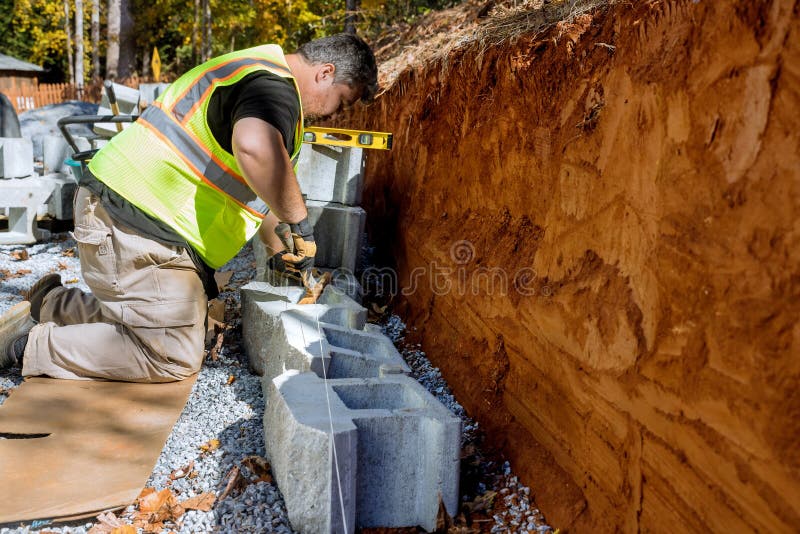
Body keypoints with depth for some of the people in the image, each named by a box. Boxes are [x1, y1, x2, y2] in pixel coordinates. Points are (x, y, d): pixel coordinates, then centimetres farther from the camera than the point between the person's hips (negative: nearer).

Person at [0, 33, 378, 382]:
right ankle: (31, 346, 3)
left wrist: (278, 251, 26)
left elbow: (255, 187, 29)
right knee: (175, 358, -6)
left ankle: (51, 306, 23)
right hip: (131, 225, -11)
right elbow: (255, 150, -42)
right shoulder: (275, 86, -16)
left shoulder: (258, 72, 19)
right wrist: (301, 224, -27)